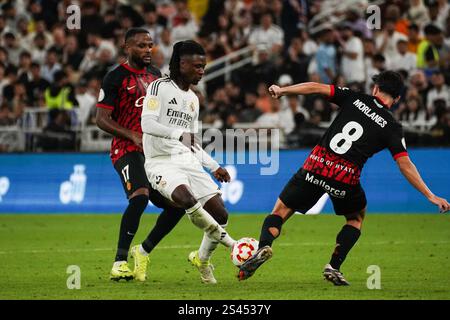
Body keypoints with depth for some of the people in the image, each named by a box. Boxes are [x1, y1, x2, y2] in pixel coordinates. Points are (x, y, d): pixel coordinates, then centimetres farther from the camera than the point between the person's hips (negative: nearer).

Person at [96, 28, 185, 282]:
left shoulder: (156, 75, 16)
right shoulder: (116, 77, -6)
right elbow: (102, 119, -9)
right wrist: (134, 136, -20)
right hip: (127, 150, -8)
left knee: (178, 203, 1)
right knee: (140, 195, -30)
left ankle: (143, 252, 16)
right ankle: (120, 263, -29)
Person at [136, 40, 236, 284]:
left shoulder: (193, 99, 21)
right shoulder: (160, 87, -3)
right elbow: (147, 124, -18)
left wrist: (214, 166, 19)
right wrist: (178, 133, -31)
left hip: (188, 161, 7)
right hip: (161, 162, -7)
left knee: (220, 214, -4)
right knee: (186, 198, -36)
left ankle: (202, 259, 21)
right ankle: (222, 238, -17)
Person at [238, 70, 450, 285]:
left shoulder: (355, 98, 10)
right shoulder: (391, 127, 6)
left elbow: (316, 88, 7)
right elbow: (405, 165, -1)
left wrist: (281, 90, 19)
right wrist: (431, 196, 2)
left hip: (316, 164, 1)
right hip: (346, 178, -1)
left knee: (280, 211, 10)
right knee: (356, 218, 29)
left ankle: (264, 245, -21)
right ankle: (334, 267, 13)